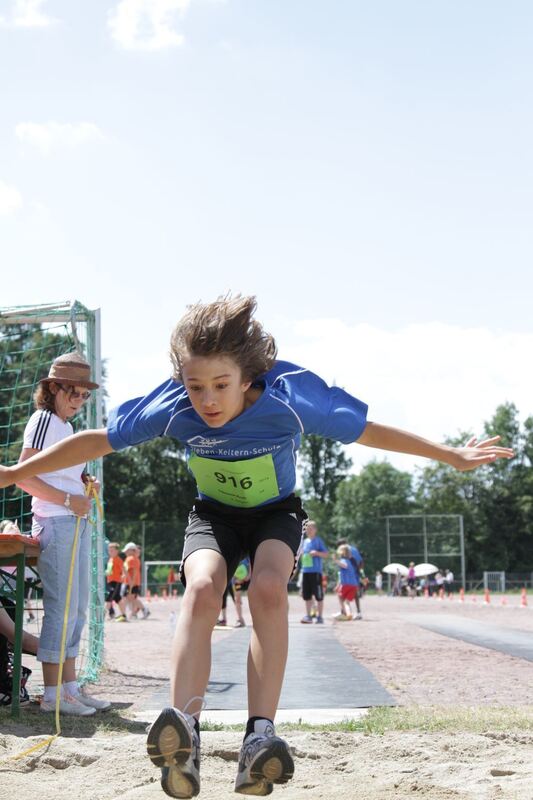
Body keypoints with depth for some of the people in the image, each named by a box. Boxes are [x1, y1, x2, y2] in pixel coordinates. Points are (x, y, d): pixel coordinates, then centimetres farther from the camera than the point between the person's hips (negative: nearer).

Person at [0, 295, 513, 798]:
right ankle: (183, 740, -43)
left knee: (268, 589, -33)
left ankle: (259, 739, -37)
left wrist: (452, 456, -10)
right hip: (213, 515, 1)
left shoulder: (291, 397, -29)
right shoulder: (172, 406, -25)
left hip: (276, 513, -1)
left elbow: (367, 431, -16)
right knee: (202, 589, -31)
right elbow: (99, 441, -11)